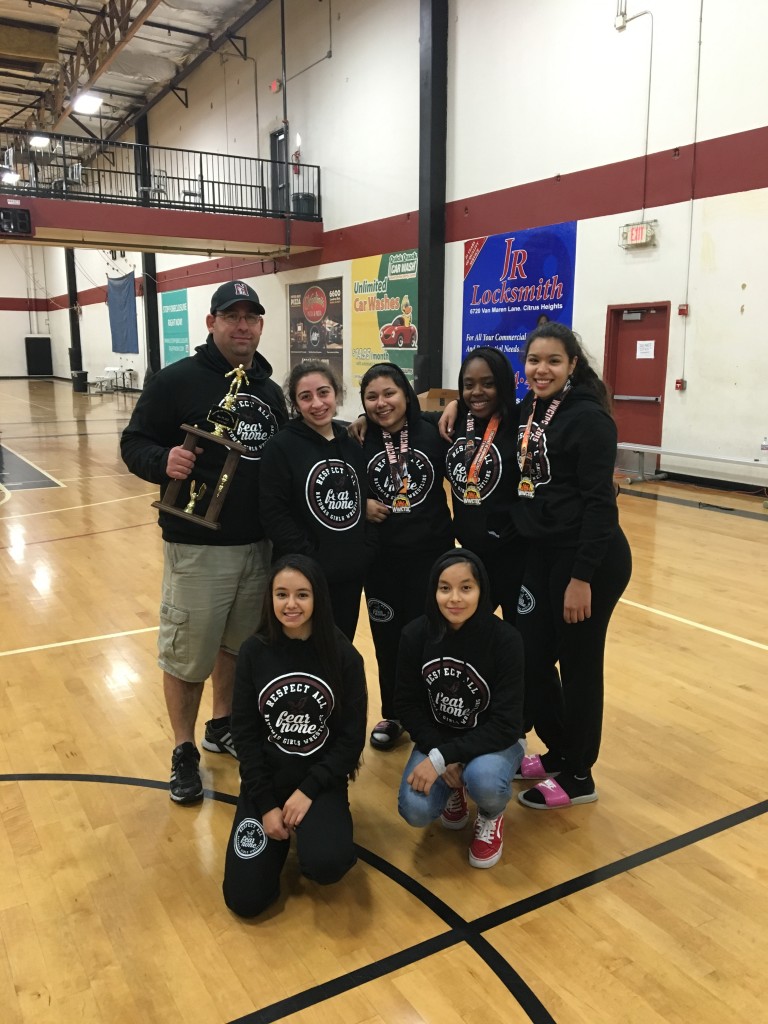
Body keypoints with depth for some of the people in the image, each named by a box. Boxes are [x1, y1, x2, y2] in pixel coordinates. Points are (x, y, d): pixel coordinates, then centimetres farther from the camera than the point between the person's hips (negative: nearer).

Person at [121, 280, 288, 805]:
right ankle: (184, 752, 25)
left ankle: (223, 727, 40)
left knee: (238, 644, 18)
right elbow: (134, 443, -7)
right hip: (198, 546, -5)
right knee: (187, 653, 5)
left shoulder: (270, 391, 9)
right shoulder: (177, 380, -9)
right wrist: (163, 462, -28)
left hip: (259, 544, 5)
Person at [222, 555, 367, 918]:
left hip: (321, 780, -1)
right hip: (265, 779, 1)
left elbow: (352, 737, -8)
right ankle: (278, 833, 20)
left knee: (327, 863, -28)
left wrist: (308, 790, -16)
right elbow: (244, 732, -5)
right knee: (245, 899, -8)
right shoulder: (254, 652, -8)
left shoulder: (343, 656, -11)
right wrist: (266, 804, -10)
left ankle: (313, 827, 7)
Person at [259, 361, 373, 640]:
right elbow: (273, 513, -15)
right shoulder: (281, 447, -9)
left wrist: (367, 552, 1)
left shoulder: (352, 443, 8)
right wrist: (309, 560, -19)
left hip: (351, 574, 5)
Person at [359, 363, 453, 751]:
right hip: (380, 556, 1)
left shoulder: (432, 432, -6)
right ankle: (392, 714, 30)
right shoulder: (358, 440, -3)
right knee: (387, 636, 11)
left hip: (431, 551, -1)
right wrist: (360, 502, -11)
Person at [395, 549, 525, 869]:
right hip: (437, 739, 2)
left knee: (483, 779, -34)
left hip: (494, 741, -2)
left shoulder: (505, 639, -24)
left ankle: (492, 816, 4)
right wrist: (438, 753, -18)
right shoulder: (415, 635, -16)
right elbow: (406, 703, -5)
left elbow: (506, 725, -23)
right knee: (415, 811, -22)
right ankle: (452, 790, 15)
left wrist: (441, 758, -28)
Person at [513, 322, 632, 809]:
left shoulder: (588, 418, -16)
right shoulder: (529, 410, 7)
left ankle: (577, 776, 25)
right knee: (530, 658, 14)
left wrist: (582, 577, -21)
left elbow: (600, 503, -18)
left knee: (578, 665, 6)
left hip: (590, 560, -8)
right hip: (541, 555, 8)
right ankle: (558, 752, 36)